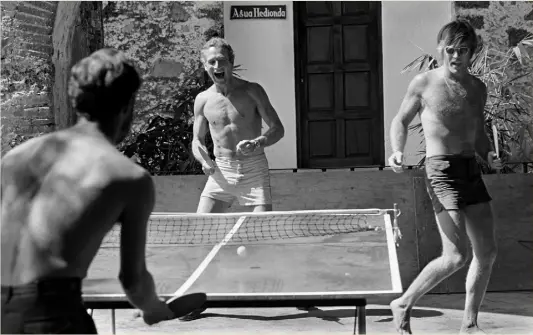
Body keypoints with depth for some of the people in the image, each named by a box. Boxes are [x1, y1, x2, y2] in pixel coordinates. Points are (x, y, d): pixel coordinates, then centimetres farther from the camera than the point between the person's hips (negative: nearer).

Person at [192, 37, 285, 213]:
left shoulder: (252, 91, -2)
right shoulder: (203, 99, 5)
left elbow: (277, 128, -2)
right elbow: (198, 139, 15)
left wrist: (256, 143, -22)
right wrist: (205, 161, -7)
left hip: (254, 171, -2)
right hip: (221, 172, 2)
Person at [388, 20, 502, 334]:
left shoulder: (478, 88, 12)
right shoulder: (424, 83, -2)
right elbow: (401, 121, 8)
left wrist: (490, 154, 2)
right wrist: (398, 151, -10)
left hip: (472, 170, 6)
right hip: (442, 170, -6)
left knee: (487, 252, 7)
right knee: (457, 256, -14)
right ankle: (403, 305, 4)